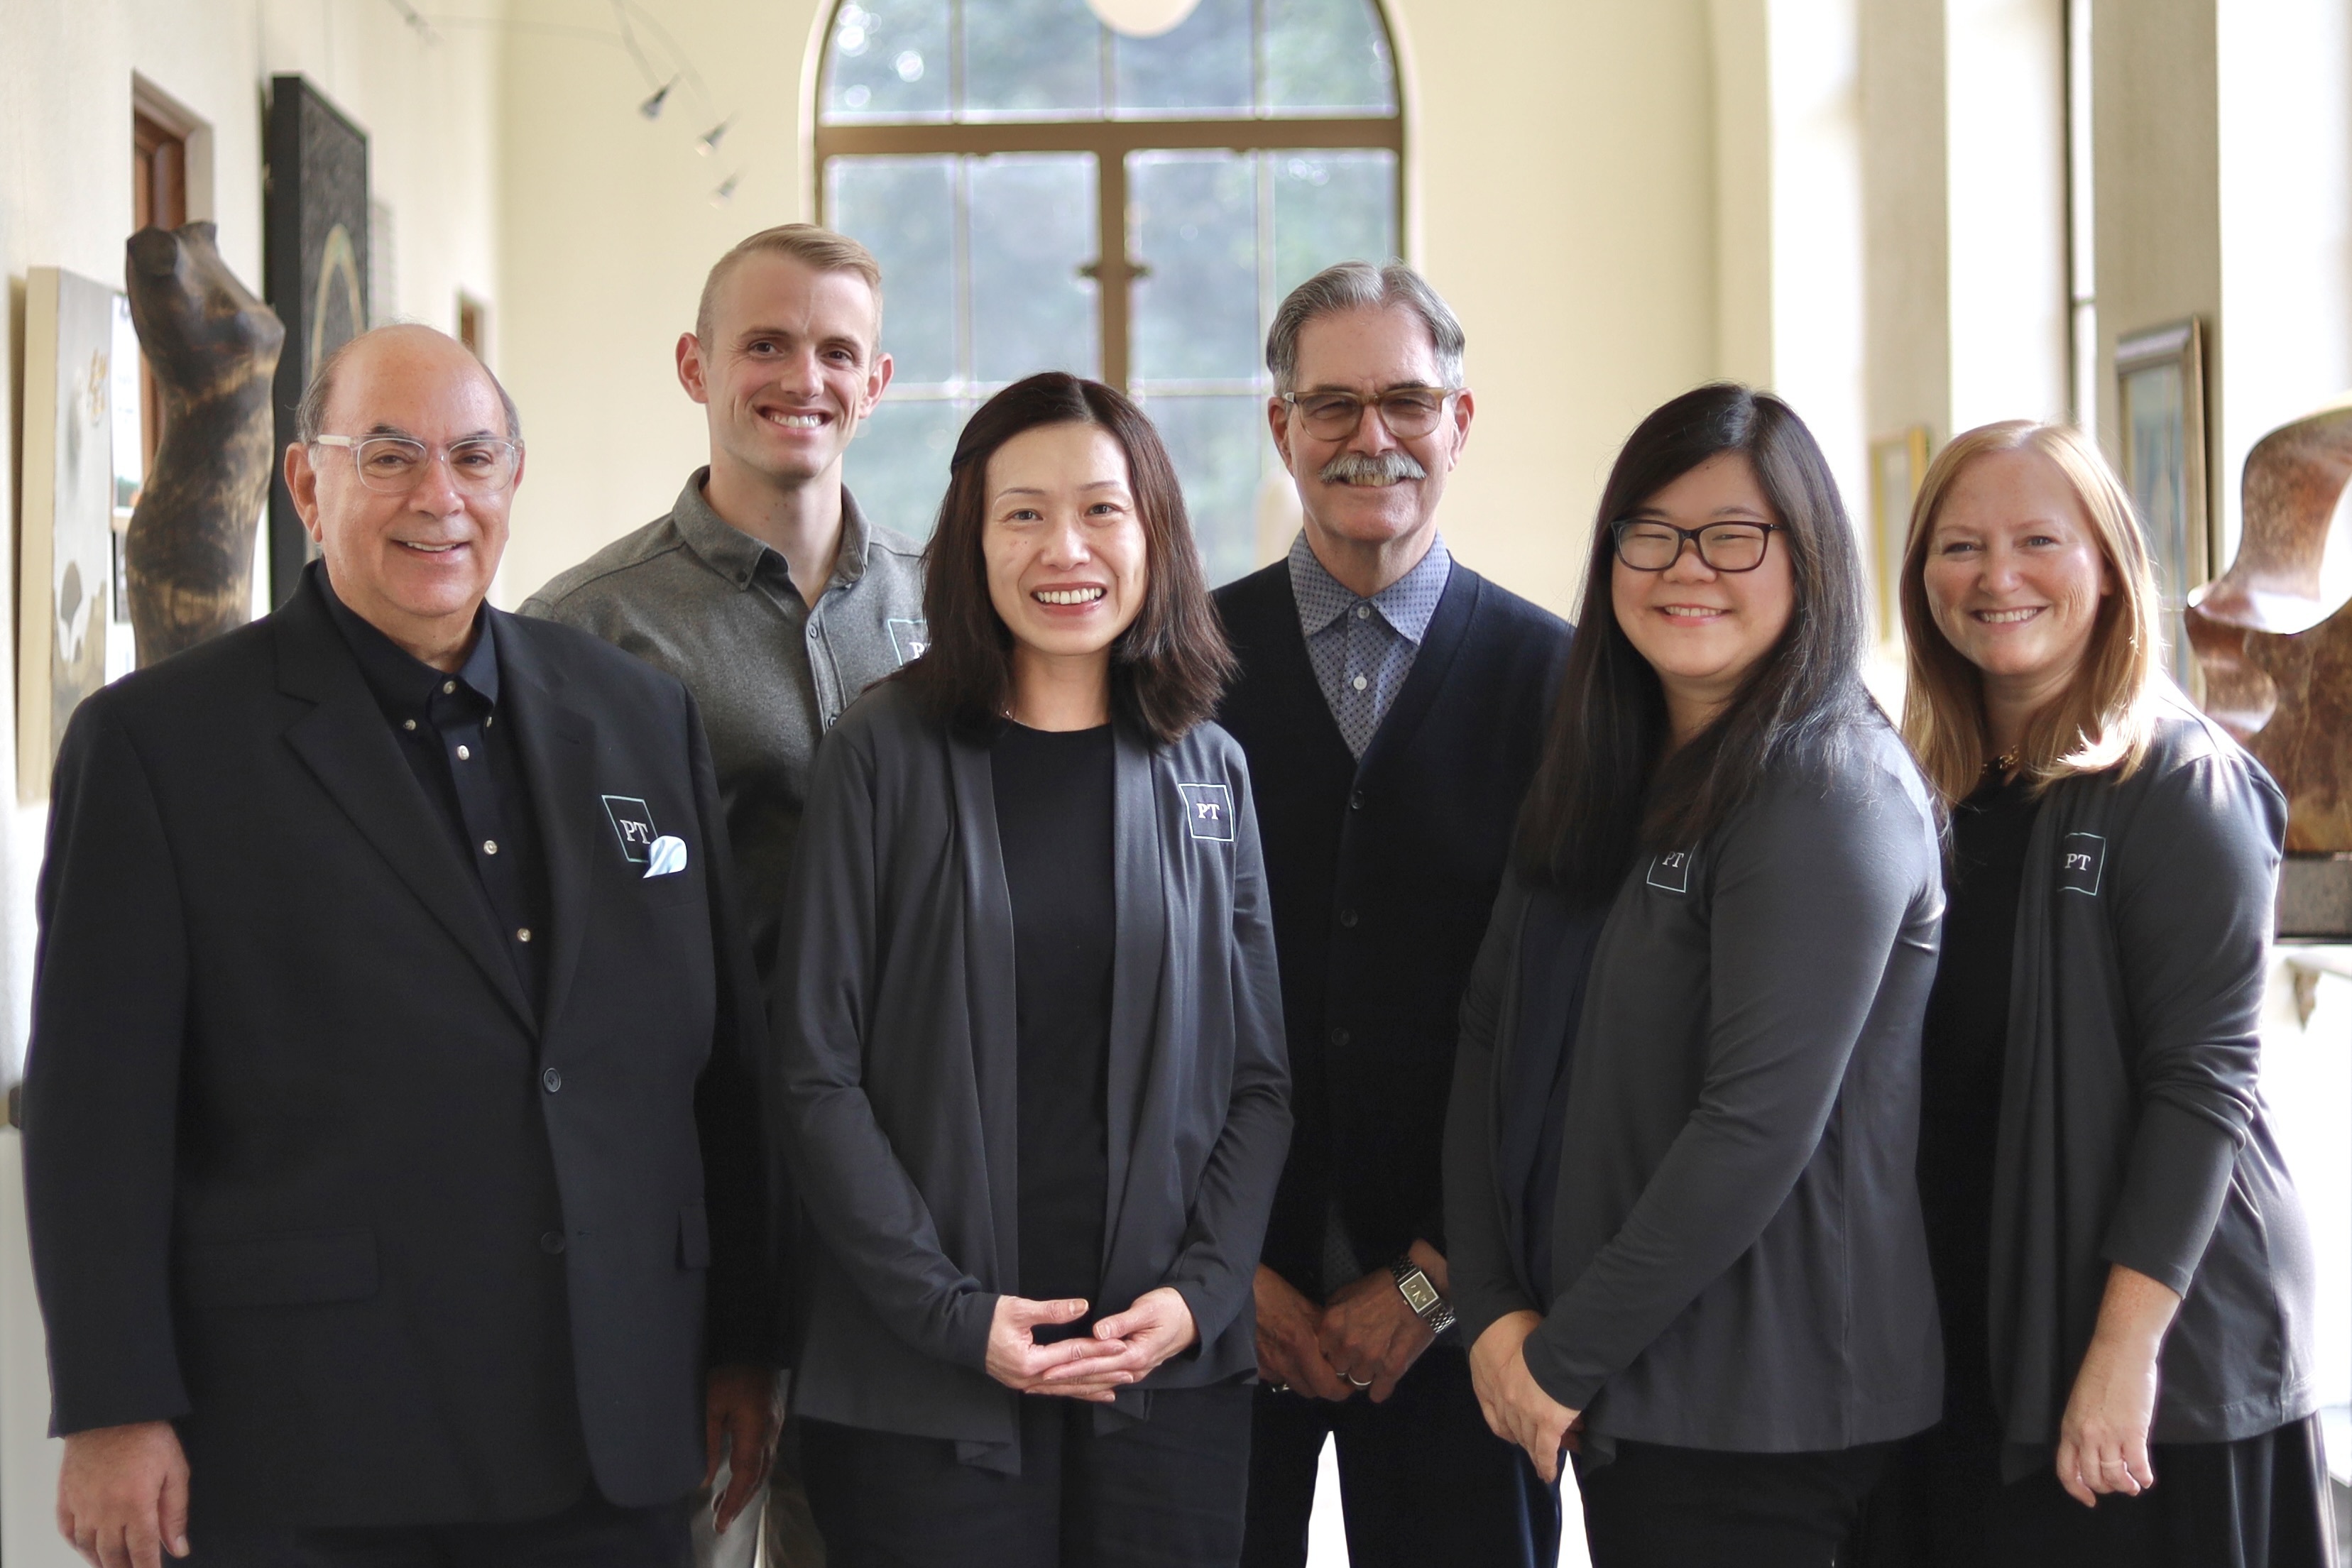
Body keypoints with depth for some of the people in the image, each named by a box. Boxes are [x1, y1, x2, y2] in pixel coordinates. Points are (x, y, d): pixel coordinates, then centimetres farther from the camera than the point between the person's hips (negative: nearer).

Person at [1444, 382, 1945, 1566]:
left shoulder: (1833, 792, -14)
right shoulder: (1602, 778, 11)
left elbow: (1759, 1125, -20)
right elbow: (1491, 1036, 6)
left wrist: (1564, 1355, -14)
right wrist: (1496, 1312, -6)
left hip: (1758, 1412, -7)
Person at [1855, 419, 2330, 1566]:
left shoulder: (2182, 783, -9)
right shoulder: (1929, 792, 9)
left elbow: (2202, 1076, -15)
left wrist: (2125, 1352, -21)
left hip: (2158, 1345, -6)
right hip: (1960, 1343, 6)